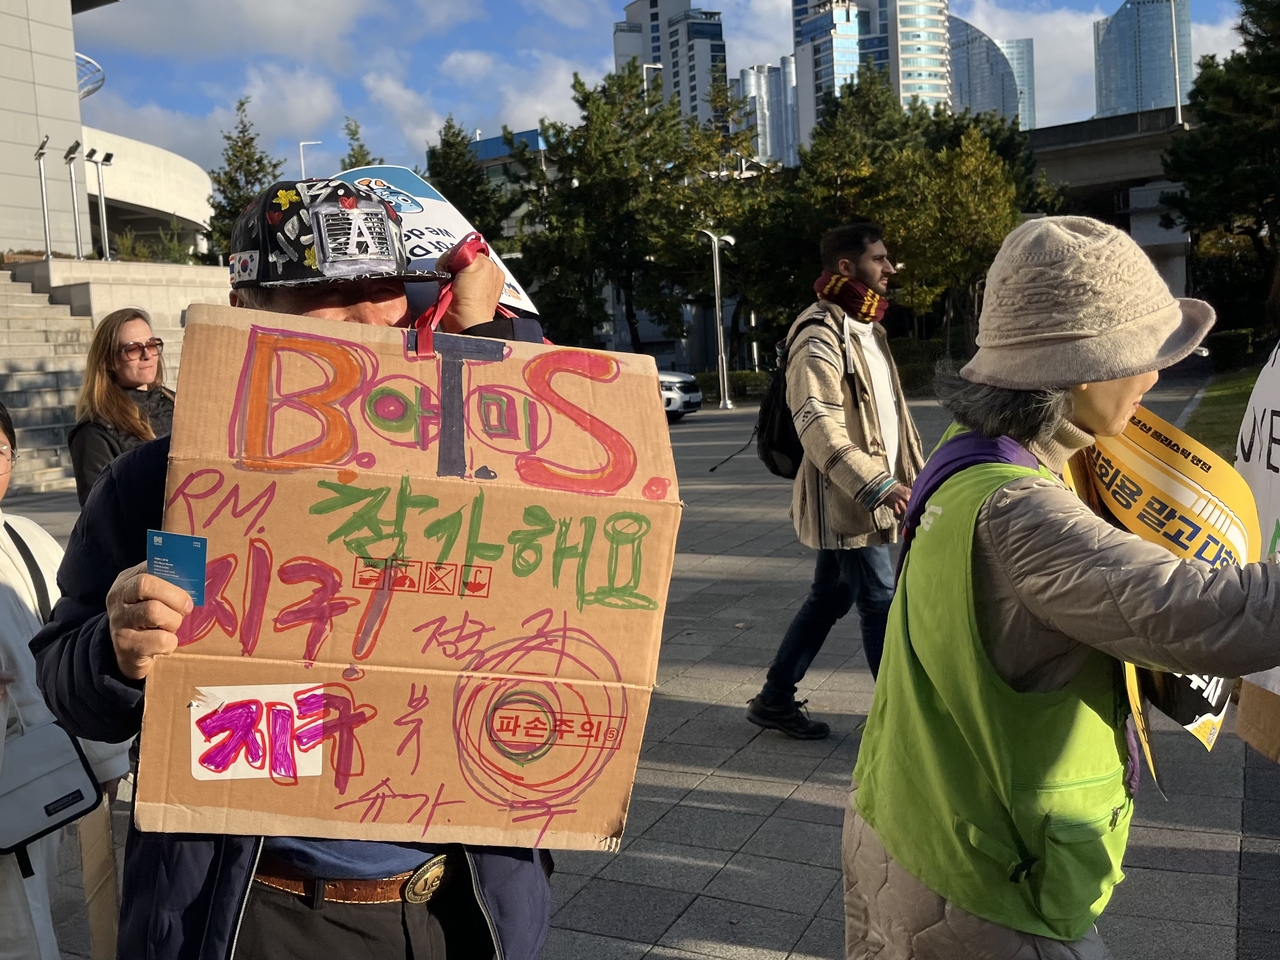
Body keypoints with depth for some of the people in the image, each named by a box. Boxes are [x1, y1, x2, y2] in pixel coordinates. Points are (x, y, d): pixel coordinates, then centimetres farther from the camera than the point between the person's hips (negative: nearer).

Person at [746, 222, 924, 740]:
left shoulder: (867, 329, 17)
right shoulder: (822, 334, -16)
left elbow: (891, 411, 23)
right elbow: (817, 423, -25)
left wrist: (915, 472, 20)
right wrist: (878, 485, -30)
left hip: (864, 495, 10)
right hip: (843, 497, -10)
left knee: (830, 597, 14)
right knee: (881, 604, -4)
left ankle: (774, 699, 24)